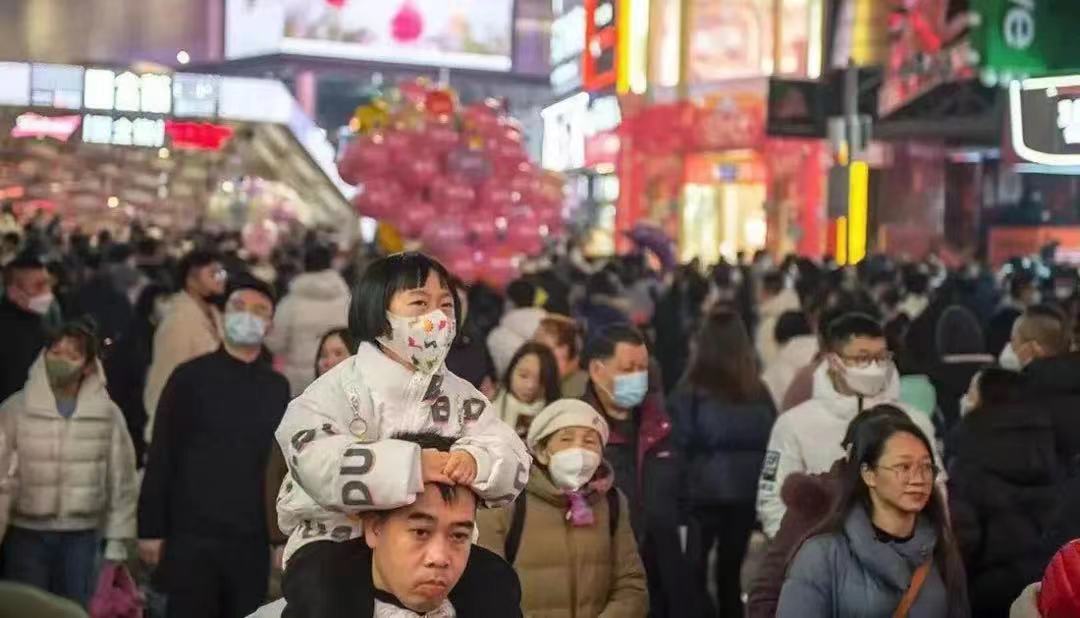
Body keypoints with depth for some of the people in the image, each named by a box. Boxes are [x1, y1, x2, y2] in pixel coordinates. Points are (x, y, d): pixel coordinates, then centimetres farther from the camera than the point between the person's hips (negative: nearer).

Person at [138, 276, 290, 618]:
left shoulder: (277, 388, 9)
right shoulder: (191, 377, 0)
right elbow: (161, 457, -1)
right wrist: (151, 529, -5)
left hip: (252, 542, 3)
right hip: (191, 536, -3)